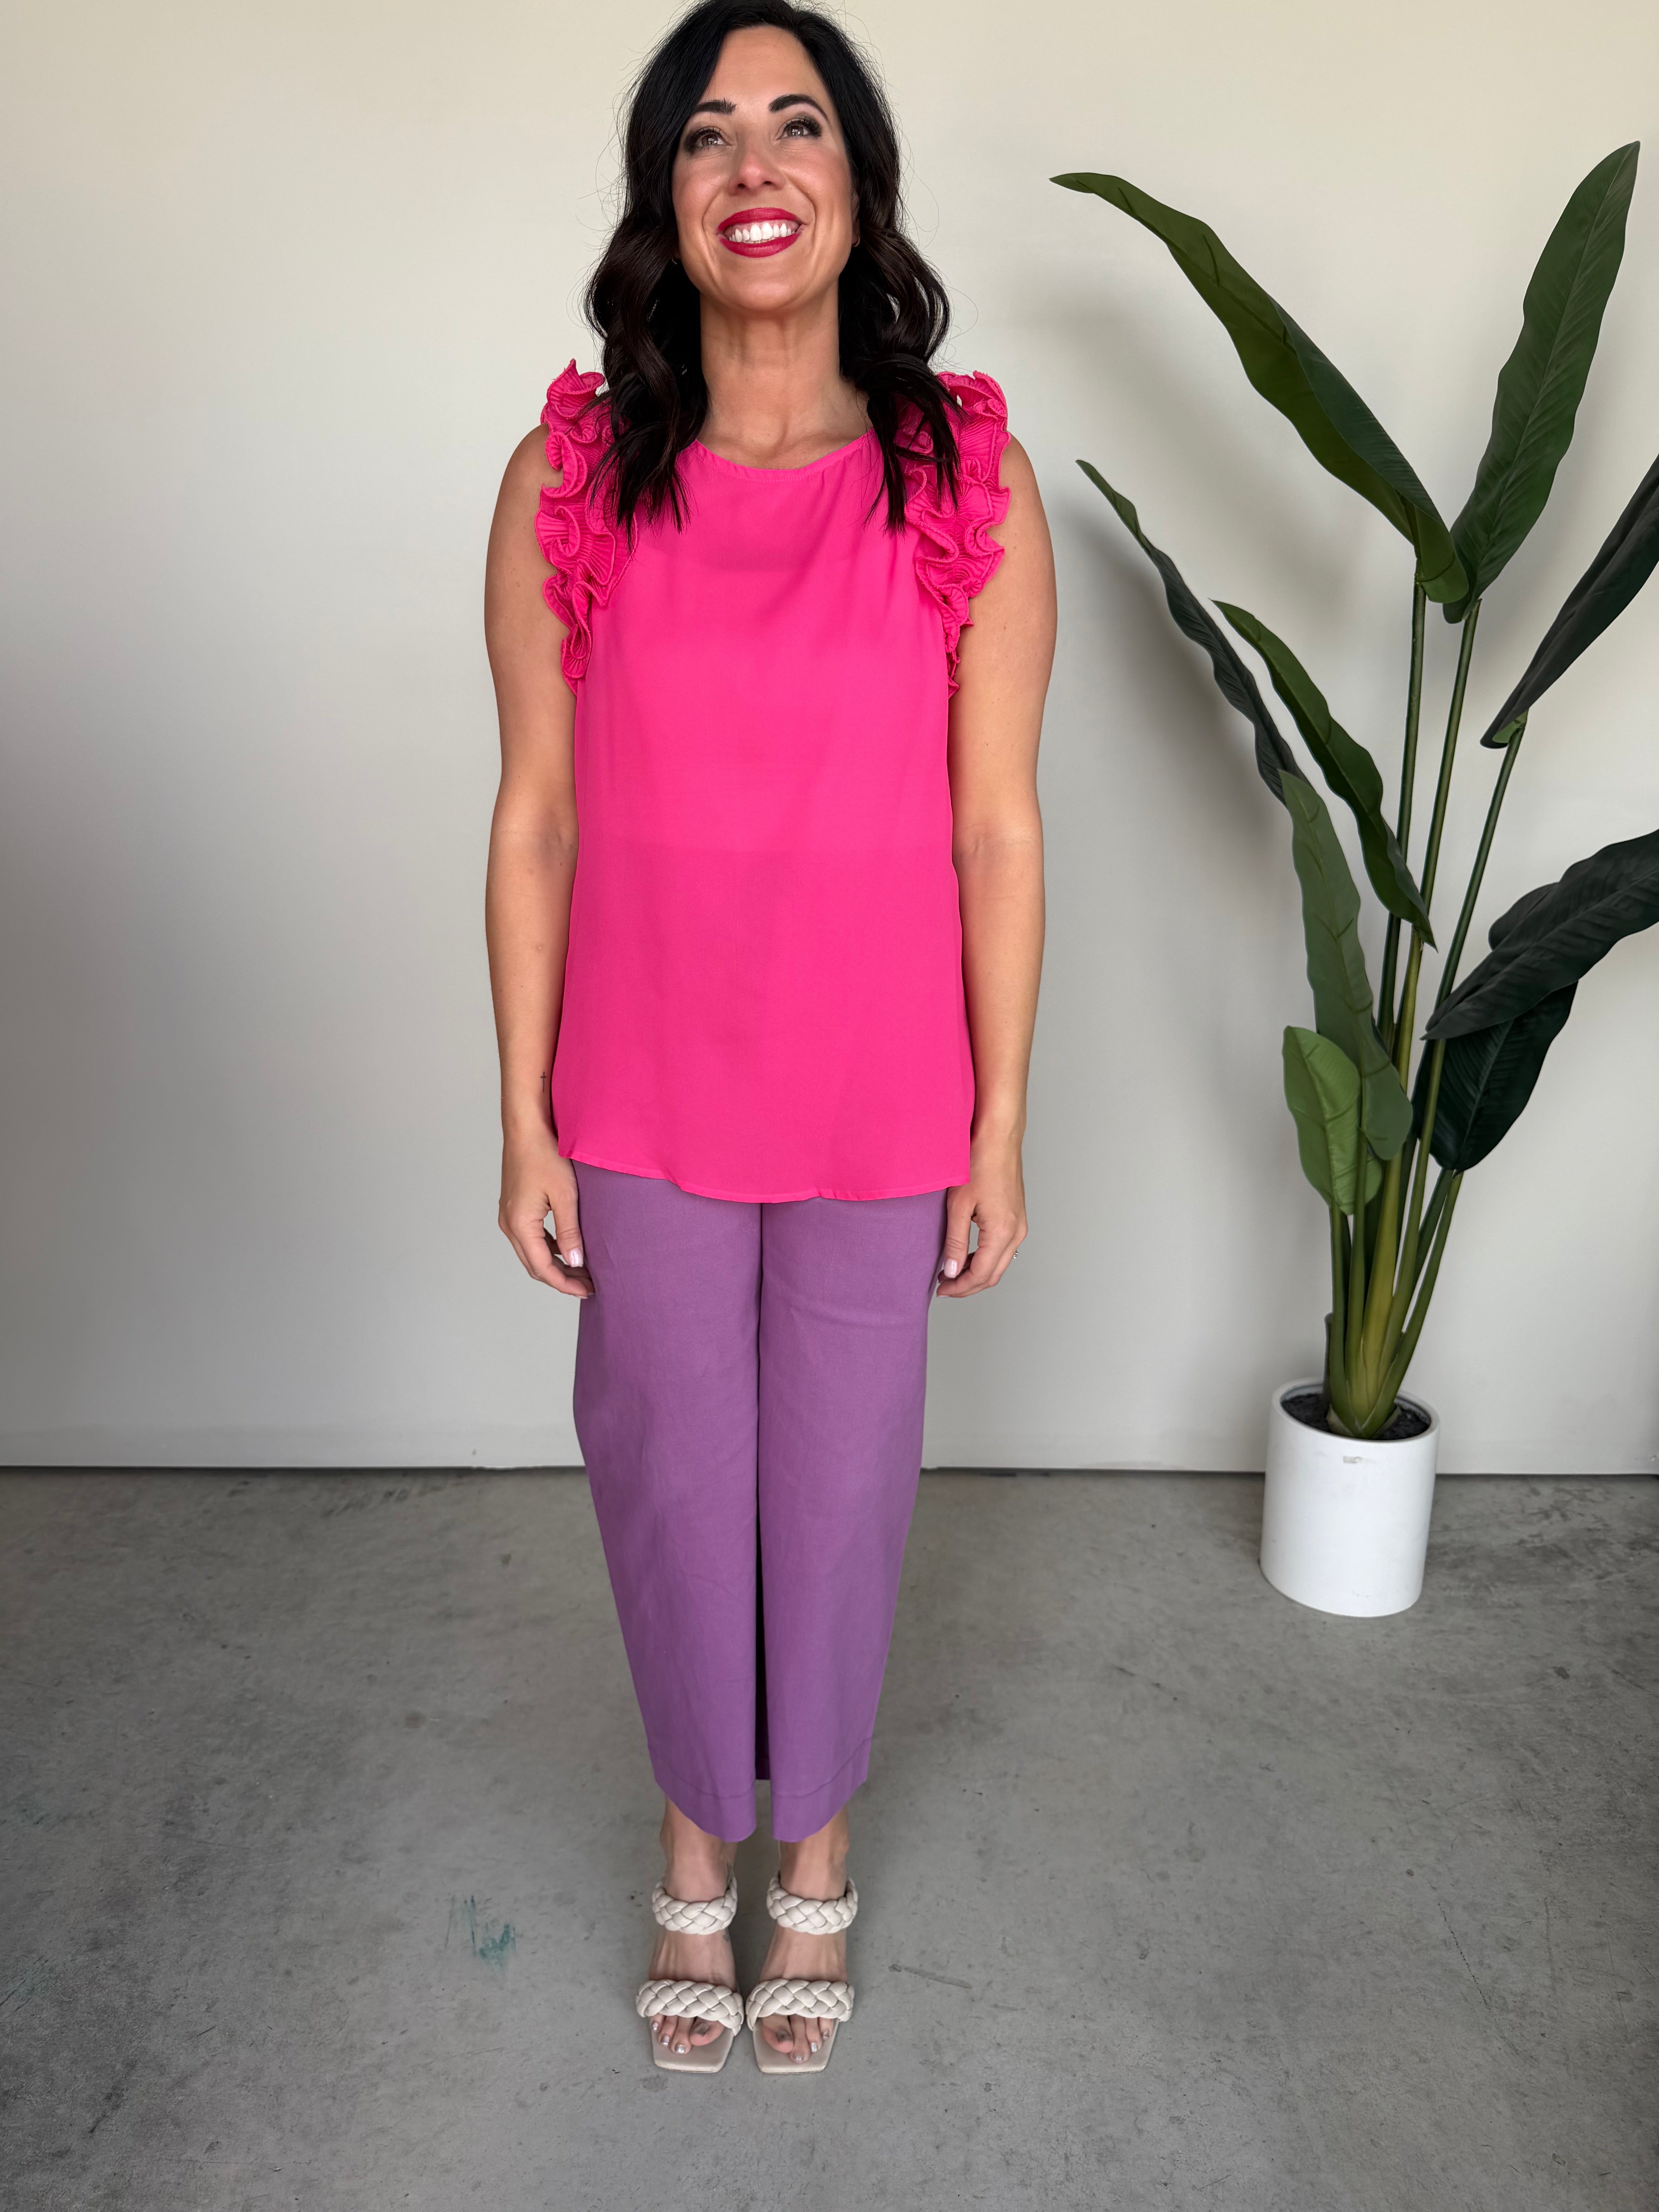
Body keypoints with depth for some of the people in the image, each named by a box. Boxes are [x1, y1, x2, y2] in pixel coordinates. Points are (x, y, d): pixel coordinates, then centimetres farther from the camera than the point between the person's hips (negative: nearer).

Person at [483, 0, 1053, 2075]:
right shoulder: (565, 480, -4)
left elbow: (997, 832, -4)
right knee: (670, 1483, 16)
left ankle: (813, 1844, 45)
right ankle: (697, 1834, 45)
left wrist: (1000, 1131, -2)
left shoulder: (974, 485, -6)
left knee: (839, 1489, 15)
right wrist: (523, 1121, -1)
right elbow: (533, 821, -1)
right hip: (645, 1108, 1)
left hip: (876, 1113, 0)